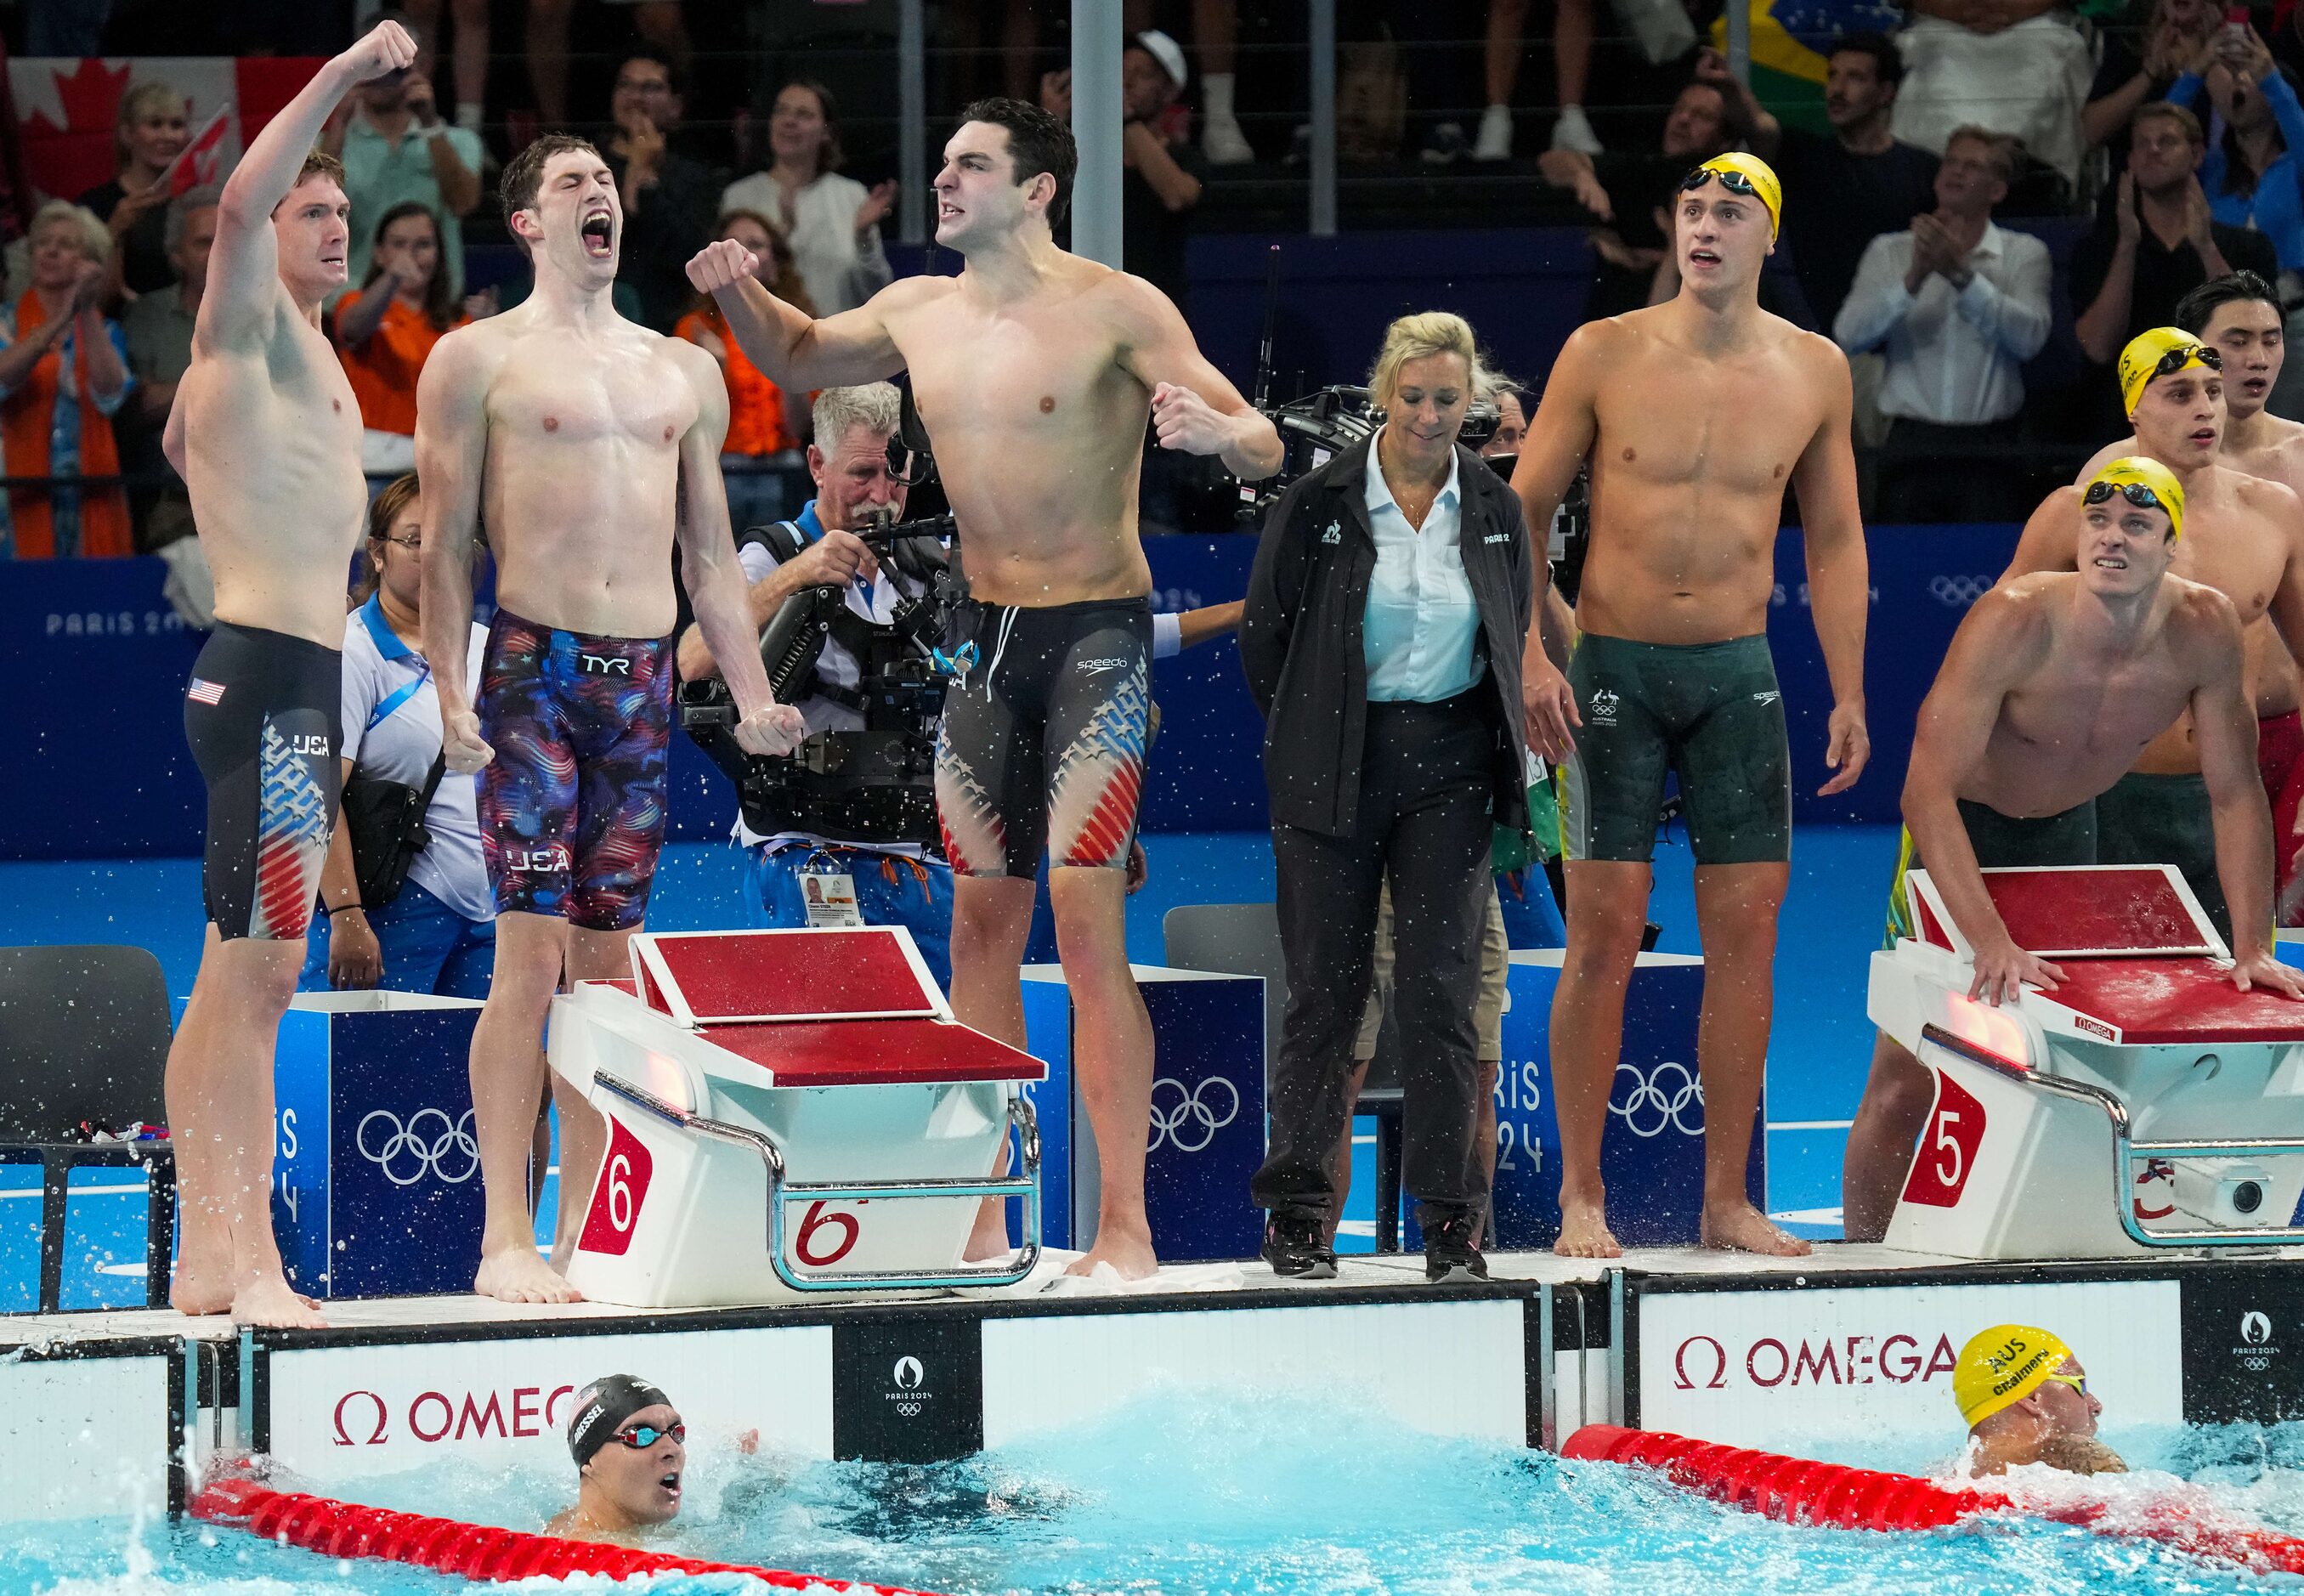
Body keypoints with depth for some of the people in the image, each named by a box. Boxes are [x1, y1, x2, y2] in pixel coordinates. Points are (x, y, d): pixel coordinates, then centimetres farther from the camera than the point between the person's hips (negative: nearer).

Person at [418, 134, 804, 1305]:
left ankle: (584, 1234, 7)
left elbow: (710, 557, 20)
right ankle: (505, 1241, -11)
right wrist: (450, 693, -10)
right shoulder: (480, 360, 4)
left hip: (645, 678, 5)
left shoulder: (686, 373, 19)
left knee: (608, 961, 4)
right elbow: (446, 543, 0)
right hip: (534, 667, -5)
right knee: (532, 952, -11)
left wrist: (751, 696, 12)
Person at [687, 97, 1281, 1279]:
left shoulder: (1114, 310, -10)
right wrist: (739, 296, 7)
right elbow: (800, 357, 28)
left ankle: (1125, 1224, -13)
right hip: (985, 638, 6)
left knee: (1085, 918, -14)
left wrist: (1215, 431, -35)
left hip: (1095, 637, -6)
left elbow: (1262, 449, -12)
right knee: (980, 920, 6)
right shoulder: (918, 314, 7)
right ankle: (980, 1215, 12)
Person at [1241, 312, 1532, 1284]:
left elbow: (1515, 642, 18)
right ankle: (1298, 1216, 7)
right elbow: (1264, 639, 6)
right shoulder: (1319, 504, -3)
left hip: (1449, 772, 2)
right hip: (1334, 772, -2)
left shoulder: (1495, 511, 6)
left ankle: (1450, 1224, 1)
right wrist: (1314, 743, 10)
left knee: (1441, 993, -3)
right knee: (1327, 990, -1)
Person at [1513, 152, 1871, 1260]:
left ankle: (1727, 1200, 8)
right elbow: (1520, 512, 1)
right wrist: (1529, 655, -10)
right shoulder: (1604, 357, -3)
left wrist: (1849, 694, 7)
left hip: (1739, 672, 3)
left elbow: (1834, 541, 12)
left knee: (1747, 929, 0)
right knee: (1604, 931, -5)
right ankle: (1580, 1198, 1)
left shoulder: (1814, 371, 4)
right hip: (1615, 666, -2)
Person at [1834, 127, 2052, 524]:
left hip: (1987, 450, -1)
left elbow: (2029, 338, -8)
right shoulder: (1890, 251, 13)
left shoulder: (2023, 253, 10)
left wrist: (1961, 273, -16)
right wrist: (1914, 278, -16)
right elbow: (1848, 335, -2)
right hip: (1912, 444, 1)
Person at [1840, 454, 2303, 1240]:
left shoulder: (2205, 630, -21)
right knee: (1905, 1078, -7)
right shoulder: (2014, 621, -34)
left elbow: (2236, 794, -11)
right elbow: (1927, 789, -39)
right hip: (1962, 827, -4)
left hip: (2068, 830, 4)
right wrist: (1991, 941, -48)